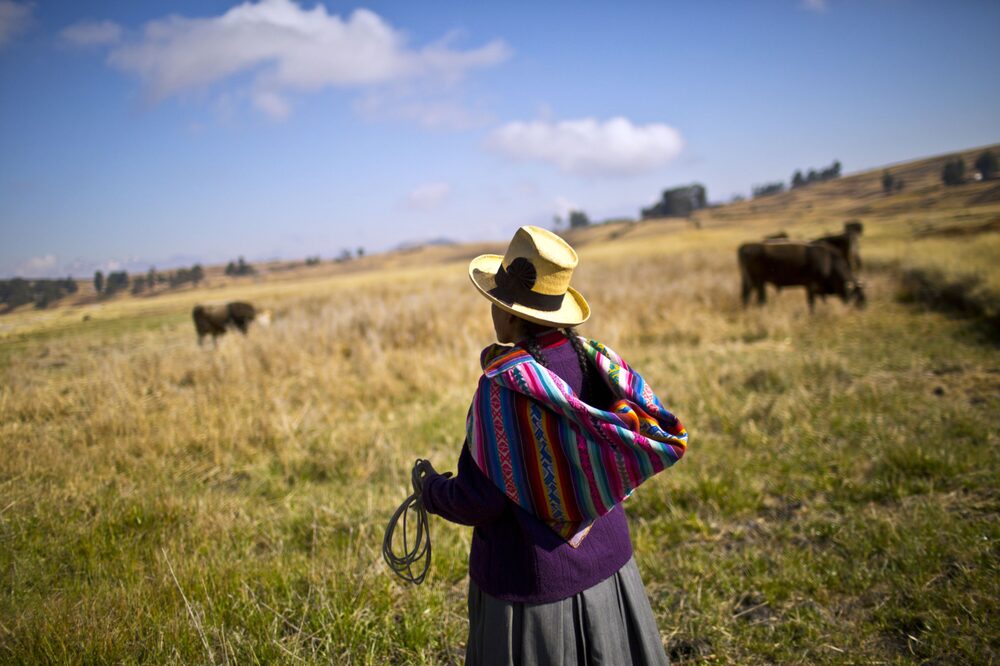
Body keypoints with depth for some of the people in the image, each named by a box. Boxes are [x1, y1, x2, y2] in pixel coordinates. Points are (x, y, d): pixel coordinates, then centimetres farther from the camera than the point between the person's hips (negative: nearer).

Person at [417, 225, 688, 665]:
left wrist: (431, 489, 1)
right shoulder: (592, 359, -7)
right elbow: (666, 435, 2)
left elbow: (479, 502, -21)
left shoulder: (503, 385, -24)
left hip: (533, 580, -6)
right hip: (606, 563, 6)